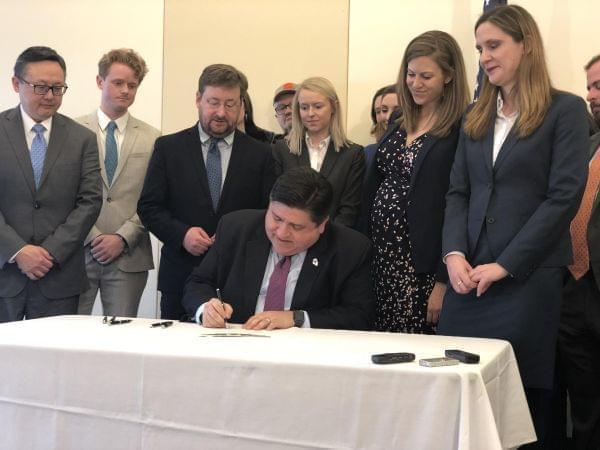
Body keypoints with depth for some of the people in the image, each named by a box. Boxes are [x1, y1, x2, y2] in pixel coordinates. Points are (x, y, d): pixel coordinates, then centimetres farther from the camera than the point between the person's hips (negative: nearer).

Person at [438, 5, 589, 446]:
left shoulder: (565, 109, -2)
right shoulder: (476, 116, 16)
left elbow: (565, 196, -10)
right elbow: (458, 191, 11)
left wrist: (505, 264, -14)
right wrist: (454, 253, -7)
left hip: (528, 276, -5)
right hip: (468, 276, 5)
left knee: (520, 392, 1)